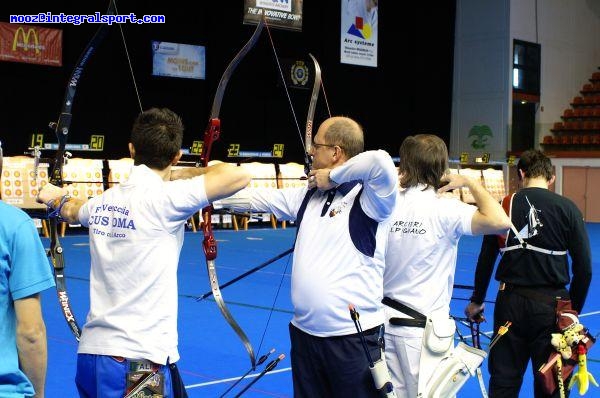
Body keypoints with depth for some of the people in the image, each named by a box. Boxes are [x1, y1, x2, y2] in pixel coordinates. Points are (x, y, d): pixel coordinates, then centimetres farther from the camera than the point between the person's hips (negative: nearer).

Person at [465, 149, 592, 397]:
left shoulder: (505, 206, -1)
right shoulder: (567, 209, -5)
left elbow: (485, 260, 5)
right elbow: (584, 268, -5)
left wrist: (477, 300, 19)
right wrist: (574, 309, 9)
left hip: (511, 302, 2)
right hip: (551, 303, -1)